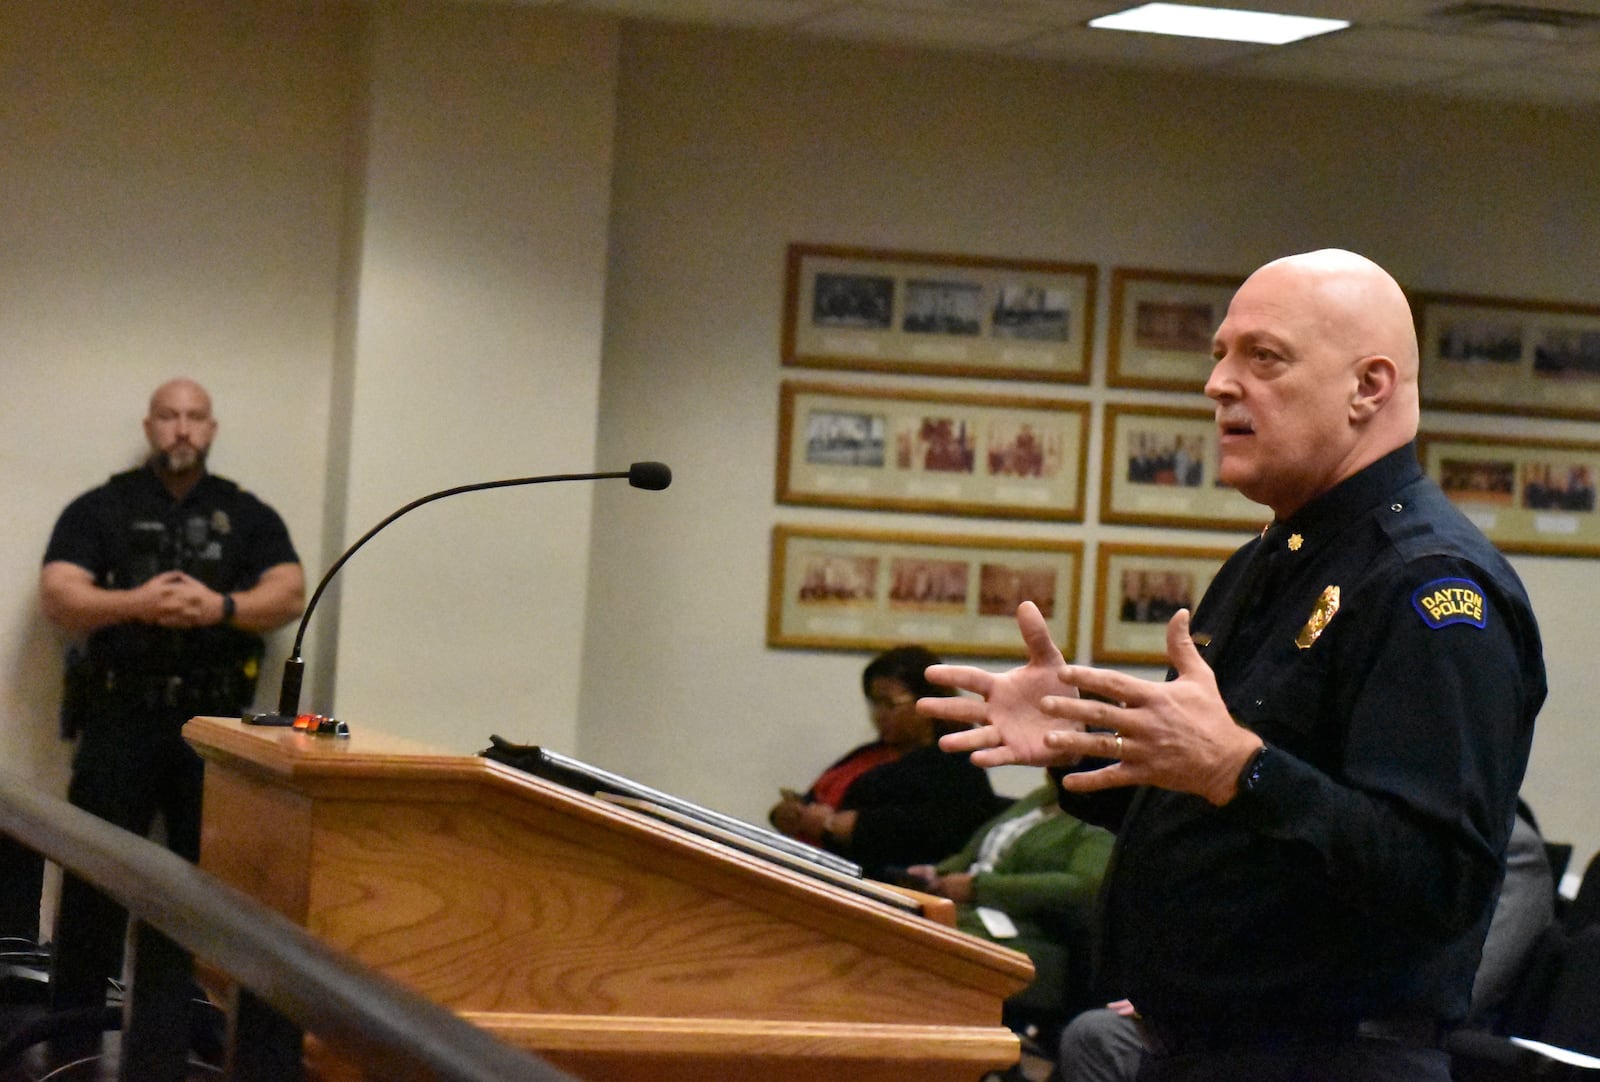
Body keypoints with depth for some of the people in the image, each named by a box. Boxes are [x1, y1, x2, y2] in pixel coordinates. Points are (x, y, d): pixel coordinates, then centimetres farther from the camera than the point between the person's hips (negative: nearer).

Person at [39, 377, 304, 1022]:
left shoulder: (248, 516, 14)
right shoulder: (101, 510, 9)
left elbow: (290, 594, 2)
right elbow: (57, 596, -2)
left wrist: (220, 607, -16)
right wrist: (135, 603, -18)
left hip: (214, 720, 2)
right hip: (121, 719, -1)